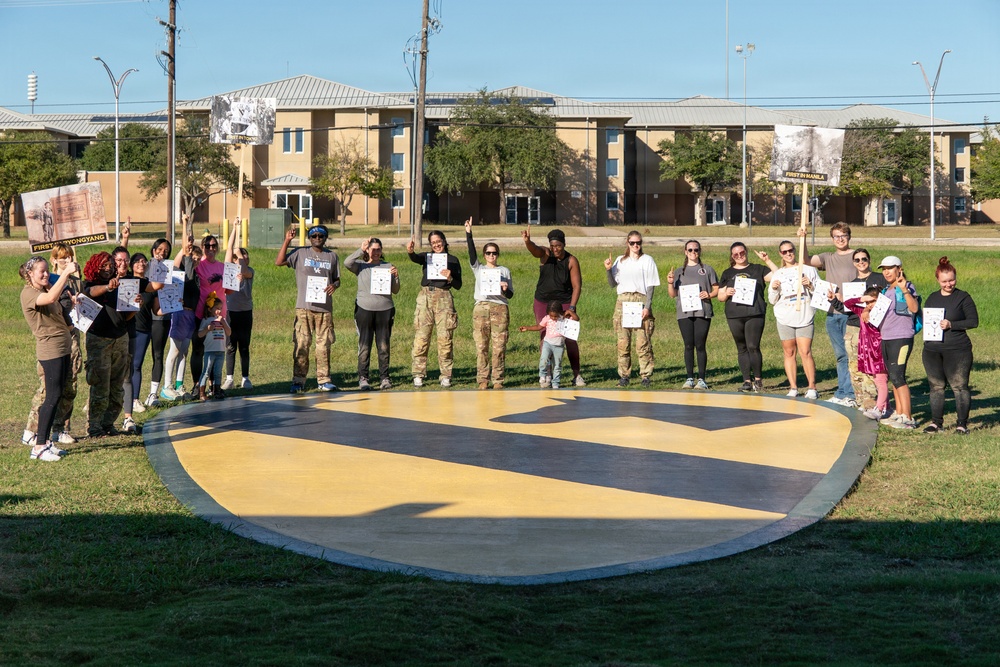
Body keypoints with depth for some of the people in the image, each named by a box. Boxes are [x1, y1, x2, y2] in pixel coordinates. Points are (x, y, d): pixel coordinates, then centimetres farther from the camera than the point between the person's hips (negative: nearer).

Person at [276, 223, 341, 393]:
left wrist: (334, 285, -5)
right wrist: (287, 241, -8)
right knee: (301, 344, -3)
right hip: (304, 307, -2)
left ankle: (324, 380, 10)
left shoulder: (332, 256, 13)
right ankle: (298, 380, 1)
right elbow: (279, 262, -3)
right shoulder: (300, 253, 6)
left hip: (325, 307, 2)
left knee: (324, 344, 4)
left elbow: (337, 279, 19)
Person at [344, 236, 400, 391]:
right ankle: (363, 378, 3)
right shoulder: (361, 266, 9)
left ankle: (384, 377, 9)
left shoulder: (388, 266, 12)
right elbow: (347, 263, -12)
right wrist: (361, 250, -11)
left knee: (384, 346, 2)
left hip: (384, 309, 1)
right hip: (365, 308, -1)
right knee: (364, 346, -2)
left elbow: (395, 291, 10)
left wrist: (396, 277, -8)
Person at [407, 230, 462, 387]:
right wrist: (410, 251, -35)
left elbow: (458, 285, 8)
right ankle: (418, 374, 1)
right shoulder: (427, 257, 12)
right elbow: (415, 259, -13)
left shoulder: (452, 260, 11)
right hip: (425, 297, 1)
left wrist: (450, 278, -13)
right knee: (421, 336, -4)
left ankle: (446, 376, 3)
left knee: (445, 337, -3)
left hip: (444, 298, -1)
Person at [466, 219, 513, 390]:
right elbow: (471, 253, -1)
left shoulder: (504, 271, 14)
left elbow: (510, 295, 12)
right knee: (481, 345, -2)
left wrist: (505, 290, -11)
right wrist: (469, 234, -11)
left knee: (499, 346, -5)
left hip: (500, 308, -1)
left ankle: (498, 380, -1)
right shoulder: (478, 269, 15)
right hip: (481, 307, 1)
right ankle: (482, 379, 1)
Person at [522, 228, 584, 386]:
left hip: (565, 303, -1)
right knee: (545, 338, 2)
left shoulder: (572, 261, -7)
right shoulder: (545, 254, -5)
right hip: (543, 302, 1)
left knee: (570, 339, -3)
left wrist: (572, 308, -16)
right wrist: (527, 241, -52)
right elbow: (533, 249, -28)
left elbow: (577, 285, -8)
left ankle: (577, 375, 4)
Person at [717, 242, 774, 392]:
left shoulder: (757, 269, 10)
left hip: (755, 314, -3)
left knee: (753, 347, -11)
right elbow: (720, 296, 14)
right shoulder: (727, 274, 16)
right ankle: (747, 380, 11)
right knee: (742, 349, 6)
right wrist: (727, 293, -8)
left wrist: (767, 261, -8)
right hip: (734, 316, 3)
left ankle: (758, 379, 0)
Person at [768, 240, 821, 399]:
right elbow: (772, 301, 13)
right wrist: (774, 289, -6)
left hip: (804, 318, -3)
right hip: (784, 319, 3)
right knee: (789, 353, 3)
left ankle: (812, 387, -4)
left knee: (805, 352, -10)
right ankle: (793, 387, 10)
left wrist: (810, 286, -11)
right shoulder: (777, 274, 14)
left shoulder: (808, 269, 8)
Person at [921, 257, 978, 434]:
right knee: (936, 386, 9)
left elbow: (973, 321, -6)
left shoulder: (963, 297, -1)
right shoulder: (932, 298, 14)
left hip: (957, 350, -5)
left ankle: (962, 423, 2)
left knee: (959, 386, -4)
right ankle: (936, 421, 17)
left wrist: (951, 324, -16)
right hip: (932, 350, 5)